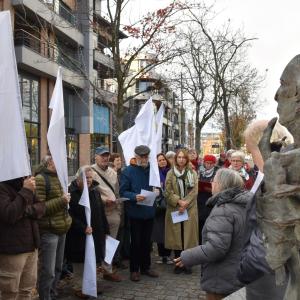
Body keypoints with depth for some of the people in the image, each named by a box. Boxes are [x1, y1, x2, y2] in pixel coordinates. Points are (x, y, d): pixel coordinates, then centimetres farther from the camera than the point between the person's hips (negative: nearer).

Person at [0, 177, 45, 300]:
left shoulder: (25, 184, 11)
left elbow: (41, 207, 5)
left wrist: (27, 210, -14)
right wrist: (26, 191, -22)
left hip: (31, 245, 7)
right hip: (12, 248, -7)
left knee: (27, 290, 15)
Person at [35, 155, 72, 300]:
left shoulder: (58, 177, 13)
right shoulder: (40, 179, -13)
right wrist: (61, 201, -22)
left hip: (61, 229, 8)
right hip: (48, 231, -8)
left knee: (57, 267, 18)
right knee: (48, 271, -3)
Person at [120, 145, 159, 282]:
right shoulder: (128, 171, -8)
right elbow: (122, 191, -11)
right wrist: (134, 196, -27)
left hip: (149, 212, 4)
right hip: (135, 212, -4)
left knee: (147, 241, 15)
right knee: (136, 241, 5)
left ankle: (146, 267, 30)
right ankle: (134, 269, 18)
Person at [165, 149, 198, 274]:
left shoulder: (193, 173, 6)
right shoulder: (170, 173, 5)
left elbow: (194, 191, -2)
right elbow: (168, 191, -3)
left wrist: (185, 203, -14)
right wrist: (179, 201, -16)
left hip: (190, 210, 0)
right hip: (174, 209, 0)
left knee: (188, 235, 1)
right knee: (176, 236, 2)